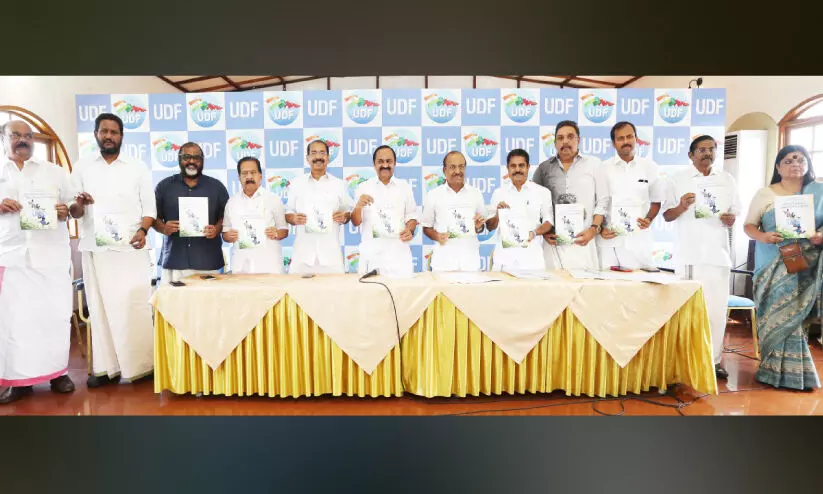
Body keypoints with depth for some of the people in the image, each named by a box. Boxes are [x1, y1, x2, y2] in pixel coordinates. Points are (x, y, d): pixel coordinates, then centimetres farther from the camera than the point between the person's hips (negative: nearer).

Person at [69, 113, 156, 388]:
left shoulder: (138, 167, 8)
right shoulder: (82, 168, 10)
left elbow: (149, 206, 5)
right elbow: (72, 211, 7)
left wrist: (143, 230, -14)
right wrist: (78, 205, -16)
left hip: (131, 248, -2)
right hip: (95, 249, 2)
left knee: (135, 307, -4)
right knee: (100, 307, 3)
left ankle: (140, 365, 2)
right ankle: (106, 366, 9)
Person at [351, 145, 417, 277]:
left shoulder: (405, 187, 10)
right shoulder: (363, 187, 6)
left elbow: (411, 215, 12)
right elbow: (356, 222, 3)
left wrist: (410, 230, -8)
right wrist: (359, 206, -17)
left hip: (399, 252, 1)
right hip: (371, 253, -1)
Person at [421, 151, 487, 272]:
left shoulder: (476, 193, 8)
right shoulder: (433, 195, 3)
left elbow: (481, 228, 16)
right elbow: (426, 227, 8)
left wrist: (479, 226, -6)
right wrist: (437, 236, -11)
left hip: (470, 259, 2)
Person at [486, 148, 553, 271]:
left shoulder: (543, 192, 8)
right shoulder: (498, 193, 11)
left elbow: (549, 221, 6)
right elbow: (489, 227, 12)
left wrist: (535, 232, -12)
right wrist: (497, 214, -7)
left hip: (531, 256, -1)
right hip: (504, 256, 1)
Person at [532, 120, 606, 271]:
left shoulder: (593, 164, 8)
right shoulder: (544, 168, 10)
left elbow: (602, 202, 5)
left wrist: (594, 229, -6)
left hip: (583, 240, 0)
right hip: (554, 241, 1)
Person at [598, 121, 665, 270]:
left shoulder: (650, 167, 7)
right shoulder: (603, 168, 4)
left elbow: (656, 201, 15)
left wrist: (648, 220, -3)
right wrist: (601, 229, -6)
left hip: (639, 239, 1)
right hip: (609, 239, -1)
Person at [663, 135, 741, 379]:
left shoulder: (728, 179, 12)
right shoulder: (677, 180, 4)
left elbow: (736, 211, 15)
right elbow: (666, 216, 3)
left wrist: (731, 219, -8)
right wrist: (681, 207, -17)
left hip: (718, 252, 2)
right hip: (688, 254, -2)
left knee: (717, 307, 0)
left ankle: (713, 359, 10)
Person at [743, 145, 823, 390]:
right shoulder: (764, 194, 6)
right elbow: (748, 225, 5)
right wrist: (762, 236, -15)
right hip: (773, 266, 0)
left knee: (792, 315, -2)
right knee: (776, 314, -1)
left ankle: (790, 371, 12)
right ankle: (780, 370, 10)